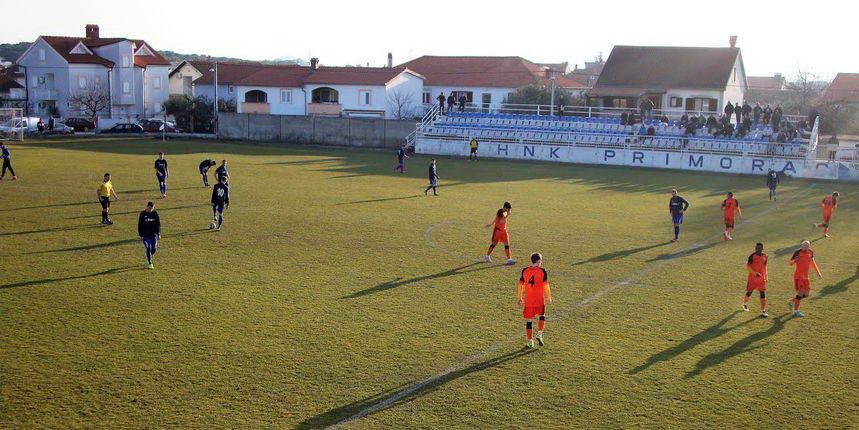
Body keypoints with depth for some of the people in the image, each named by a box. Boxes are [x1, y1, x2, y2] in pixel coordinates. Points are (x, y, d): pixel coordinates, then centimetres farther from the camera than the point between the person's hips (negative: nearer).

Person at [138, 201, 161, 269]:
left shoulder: (155, 213, 1)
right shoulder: (142, 214, -3)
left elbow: (158, 224, 6)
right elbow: (139, 225, 1)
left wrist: (158, 234, 1)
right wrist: (141, 235, -3)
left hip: (153, 234, 2)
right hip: (145, 235, -2)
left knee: (154, 248, -1)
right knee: (148, 248, -9)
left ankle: (149, 257, 31)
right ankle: (150, 263, -1)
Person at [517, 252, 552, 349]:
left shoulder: (524, 271, 0)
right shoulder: (543, 271, -7)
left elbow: (520, 285, 3)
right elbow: (546, 286, -7)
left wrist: (519, 298, 11)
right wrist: (549, 298, 4)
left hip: (528, 300, 1)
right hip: (540, 300, -1)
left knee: (529, 321, 9)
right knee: (541, 316, 22)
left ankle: (530, 342, 13)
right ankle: (539, 334, 7)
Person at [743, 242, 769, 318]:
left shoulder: (764, 256, 4)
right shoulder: (752, 256, -12)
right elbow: (747, 267, -15)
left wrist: (766, 276, 16)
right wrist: (755, 273, -25)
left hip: (762, 279, 4)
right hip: (752, 278, -4)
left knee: (763, 294, -2)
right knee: (749, 292, 9)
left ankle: (763, 311, 1)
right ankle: (745, 303, 39)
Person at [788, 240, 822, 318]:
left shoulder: (810, 253, 4)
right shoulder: (798, 252, -13)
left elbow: (812, 263, 19)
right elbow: (791, 263, -11)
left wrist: (818, 273, 20)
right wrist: (794, 260, -34)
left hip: (806, 276, 7)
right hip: (798, 276, -7)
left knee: (806, 294, 8)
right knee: (800, 293, -11)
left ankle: (791, 302, 29)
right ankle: (796, 311, 0)